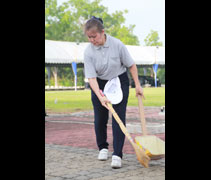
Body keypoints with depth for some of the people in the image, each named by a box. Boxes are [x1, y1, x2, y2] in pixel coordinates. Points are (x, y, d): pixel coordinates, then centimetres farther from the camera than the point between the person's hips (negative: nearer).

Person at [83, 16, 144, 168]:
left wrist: (138, 85, -6)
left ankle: (117, 155, -11)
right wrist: (100, 97, -33)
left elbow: (131, 65, -7)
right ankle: (103, 147, 30)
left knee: (119, 118, -10)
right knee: (100, 119, 6)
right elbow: (91, 77, -20)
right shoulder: (88, 52, -16)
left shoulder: (117, 44, -19)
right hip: (99, 84, 2)